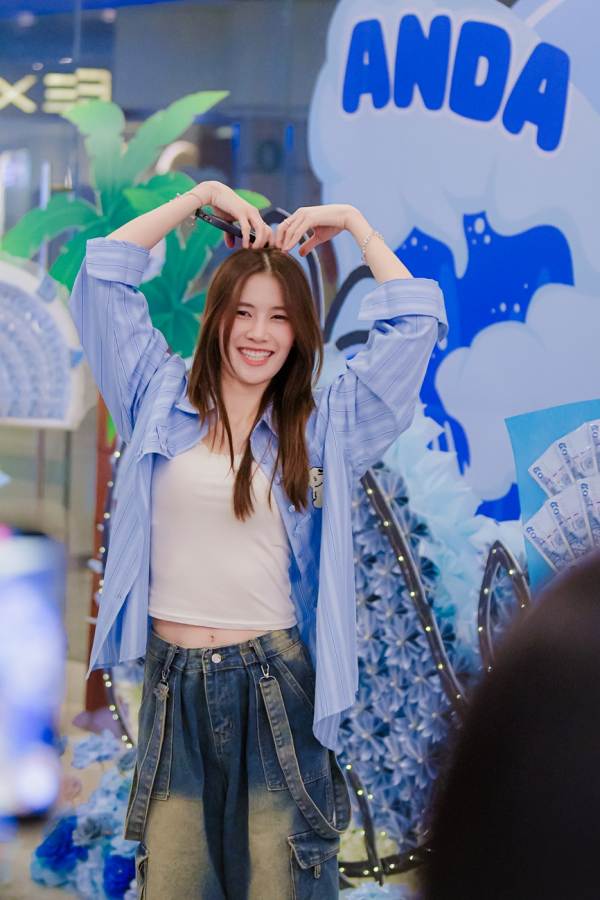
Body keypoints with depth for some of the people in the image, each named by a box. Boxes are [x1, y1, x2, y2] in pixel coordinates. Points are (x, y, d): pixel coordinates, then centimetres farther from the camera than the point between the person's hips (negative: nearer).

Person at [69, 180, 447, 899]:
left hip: (277, 684, -1)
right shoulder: (162, 402, 9)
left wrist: (351, 221, 10)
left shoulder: (322, 427, 7)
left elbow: (415, 319, 5)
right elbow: (104, 273, 8)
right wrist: (203, 195, 10)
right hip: (174, 683, 1)